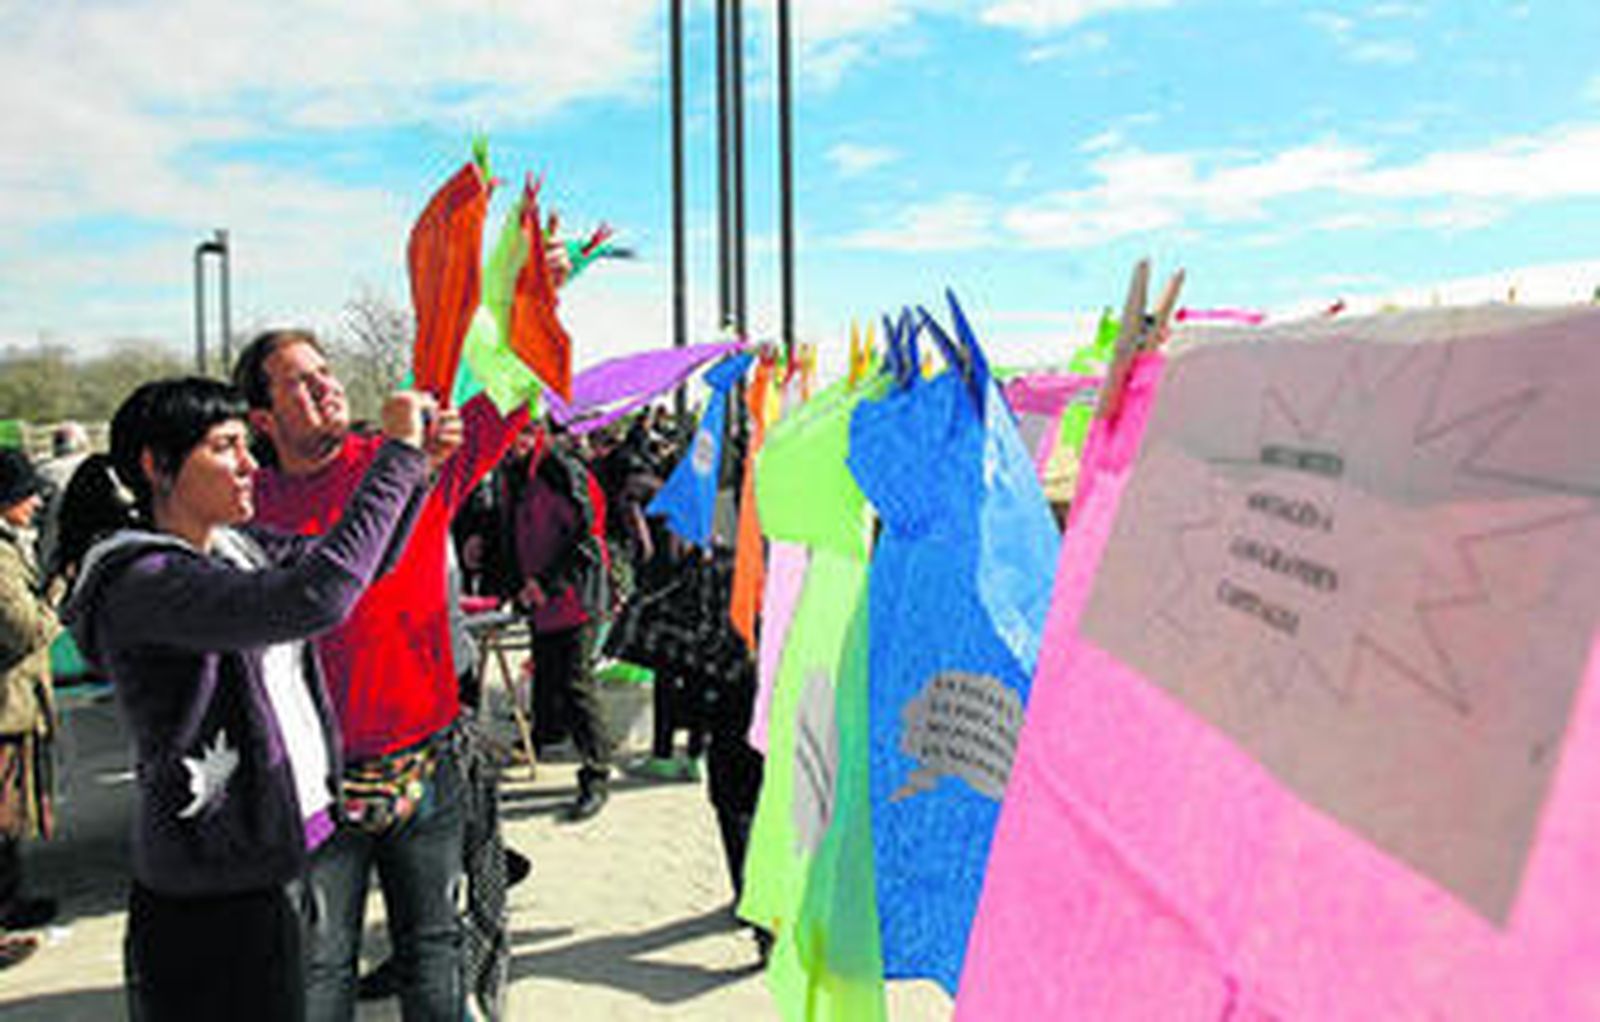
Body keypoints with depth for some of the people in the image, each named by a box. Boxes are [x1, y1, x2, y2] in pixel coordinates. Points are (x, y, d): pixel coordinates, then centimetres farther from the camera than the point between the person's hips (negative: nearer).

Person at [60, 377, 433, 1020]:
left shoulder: (237, 545, 6)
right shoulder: (140, 581, -20)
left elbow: (352, 563, 10)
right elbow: (315, 598, -33)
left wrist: (416, 457, -6)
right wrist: (398, 454, -27)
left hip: (294, 848, 8)